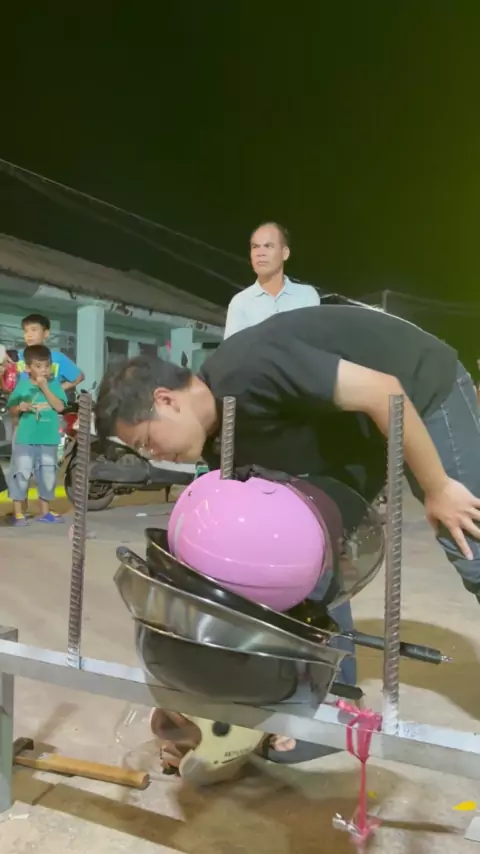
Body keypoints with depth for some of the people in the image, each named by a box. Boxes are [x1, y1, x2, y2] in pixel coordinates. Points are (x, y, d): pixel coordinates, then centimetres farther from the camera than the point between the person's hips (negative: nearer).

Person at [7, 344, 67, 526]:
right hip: (25, 439, -2)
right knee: (21, 474, 0)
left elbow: (59, 406, -12)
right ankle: (18, 512, 11)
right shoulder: (22, 385, -1)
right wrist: (20, 407, -18)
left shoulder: (54, 384, 2)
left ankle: (45, 511, 26)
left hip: (49, 440, 2)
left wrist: (45, 388, -17)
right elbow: (11, 410, 4)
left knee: (48, 475, 11)